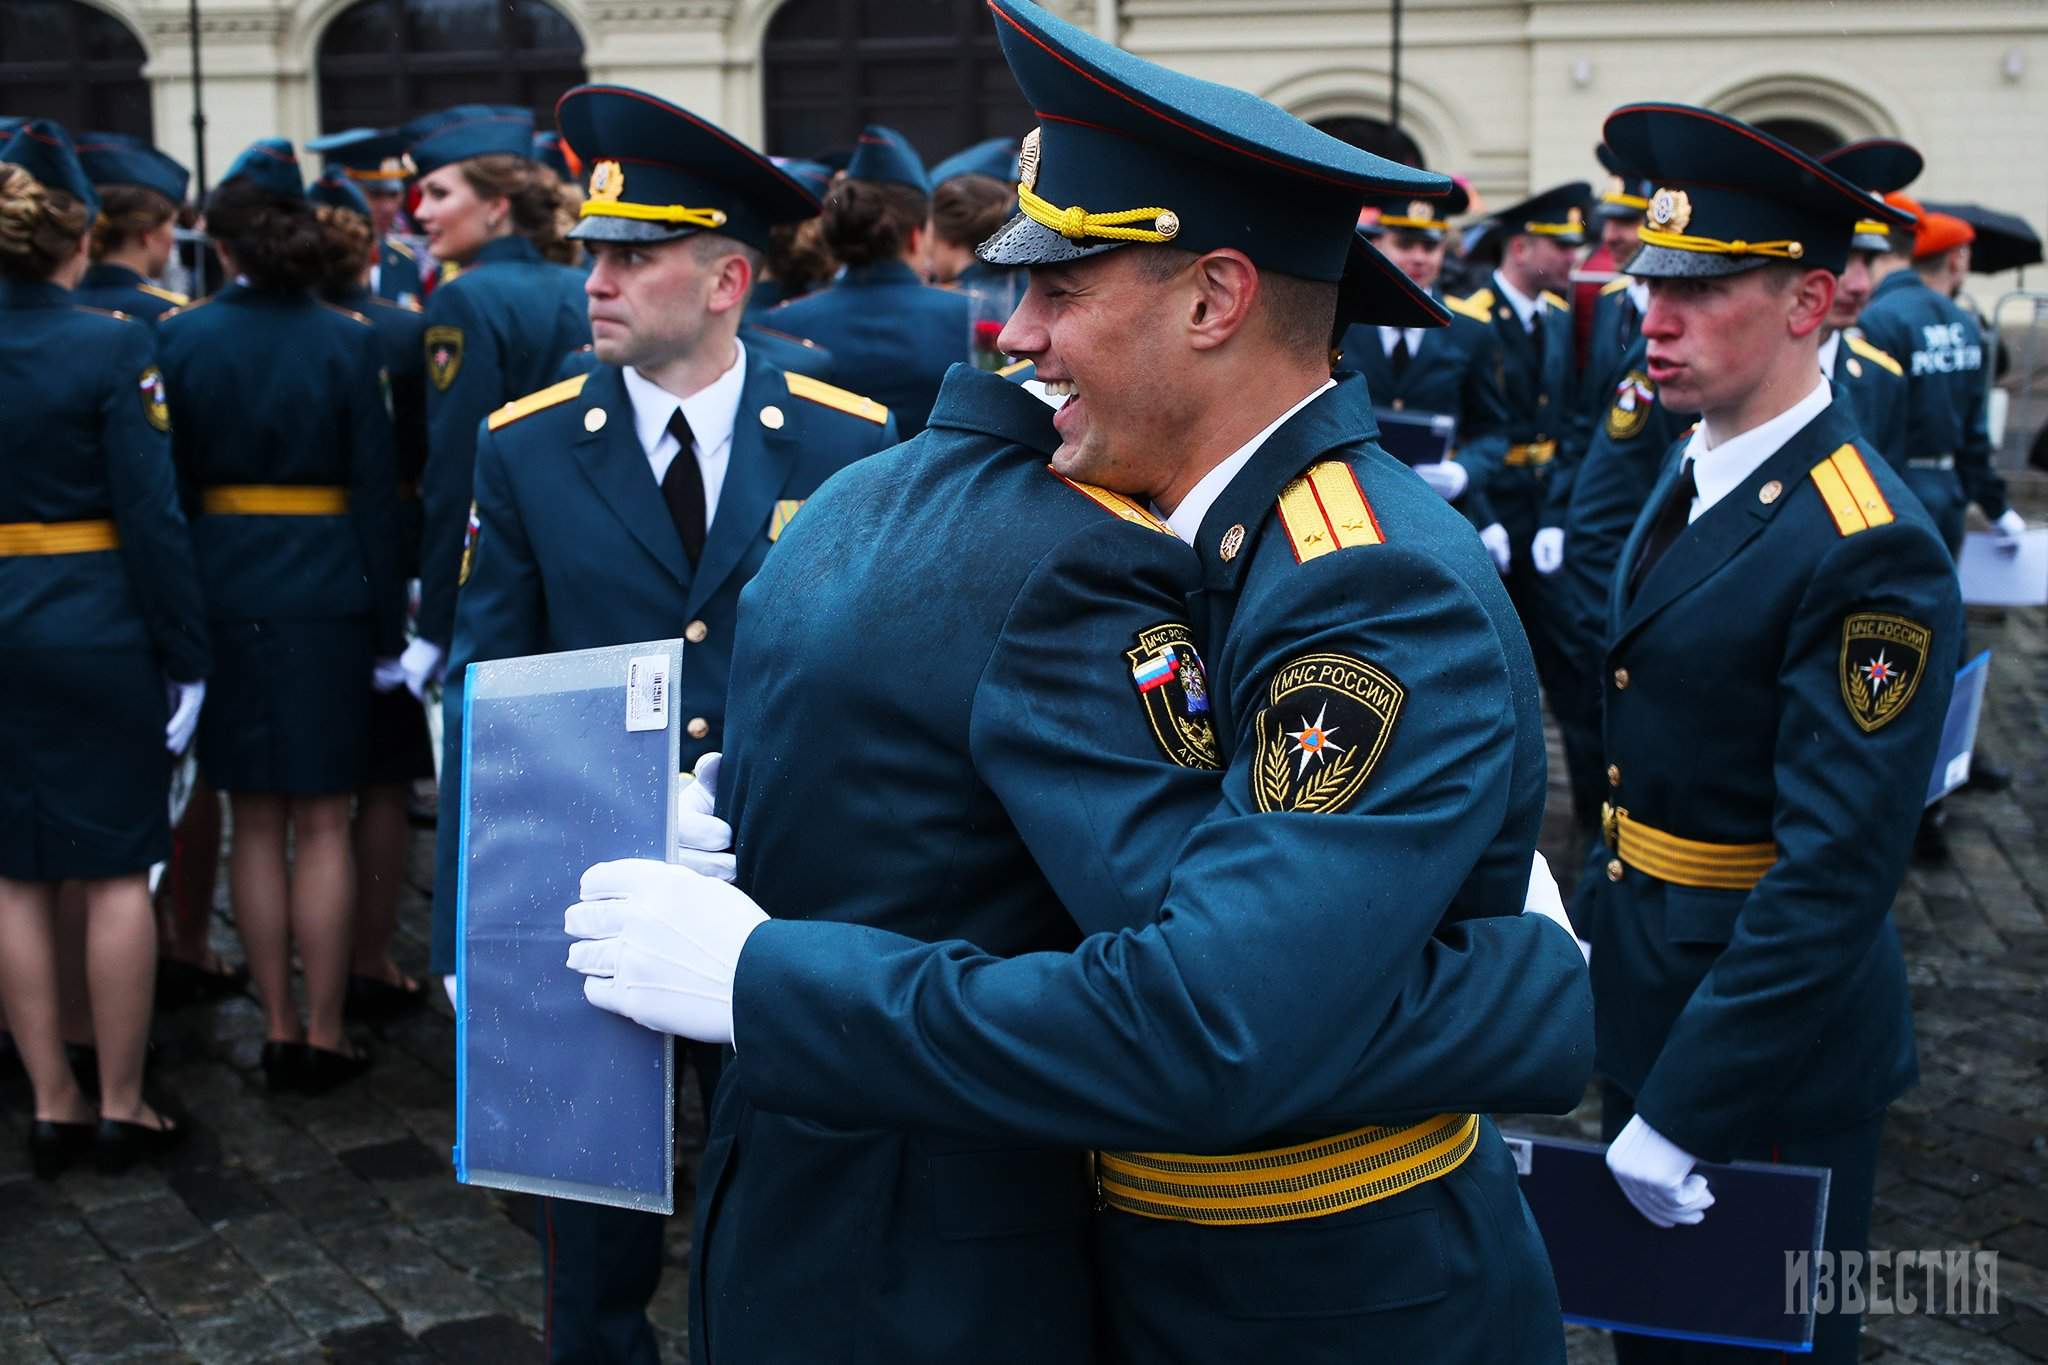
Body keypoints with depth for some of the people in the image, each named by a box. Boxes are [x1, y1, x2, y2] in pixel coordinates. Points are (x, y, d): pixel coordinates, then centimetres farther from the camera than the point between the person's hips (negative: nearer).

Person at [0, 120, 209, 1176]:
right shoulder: (111, 346, -11)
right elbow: (151, 515, -13)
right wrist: (183, 655, -7)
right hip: (100, 629, -4)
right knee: (117, 871, 5)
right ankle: (122, 1106, 14)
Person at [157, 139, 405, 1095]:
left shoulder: (181, 338, -1)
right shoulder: (347, 341, -5)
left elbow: (168, 484, -1)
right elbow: (375, 489, -6)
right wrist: (389, 621, -1)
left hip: (222, 586, 2)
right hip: (324, 592, -2)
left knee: (254, 821, 11)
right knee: (322, 822, 4)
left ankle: (277, 1030, 16)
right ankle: (324, 1035, 9)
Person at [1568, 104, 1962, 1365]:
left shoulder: (1870, 549, -24)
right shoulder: (1694, 477, 4)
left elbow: (1834, 874, -27)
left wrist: (1682, 1112, -25)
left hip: (1771, 1041, -8)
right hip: (1643, 996, 8)